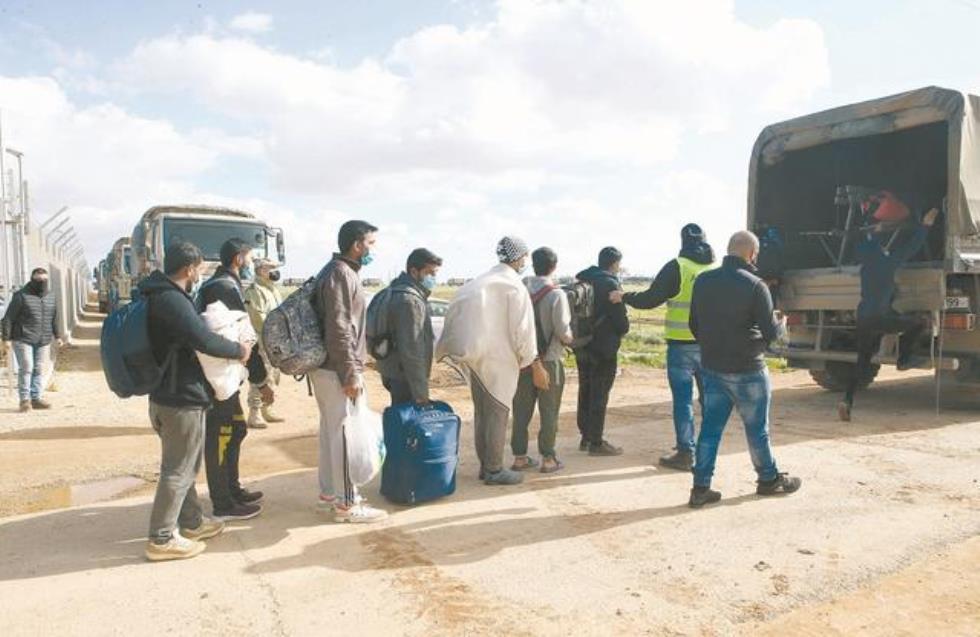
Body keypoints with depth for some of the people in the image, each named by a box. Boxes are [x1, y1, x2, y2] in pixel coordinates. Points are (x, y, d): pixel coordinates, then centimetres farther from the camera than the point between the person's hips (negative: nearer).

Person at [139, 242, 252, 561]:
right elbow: (203, 340, -31)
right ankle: (161, 539, 9)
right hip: (181, 398, -11)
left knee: (184, 464, 21)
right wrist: (239, 350, -15)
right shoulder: (171, 299, -21)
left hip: (169, 394, 11)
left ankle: (192, 522, 35)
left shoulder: (161, 294, 12)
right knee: (177, 469, 0)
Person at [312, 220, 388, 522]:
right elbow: (338, 330, -22)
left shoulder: (341, 271, 16)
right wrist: (351, 373, -21)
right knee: (345, 435, -3)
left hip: (328, 368, 10)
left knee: (331, 432, 16)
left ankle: (329, 494, 26)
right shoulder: (341, 273, -15)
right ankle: (347, 503, 5)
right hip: (338, 370, -10)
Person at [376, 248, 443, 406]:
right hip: (404, 377, -10)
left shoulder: (398, 293, 11)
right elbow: (411, 351, -24)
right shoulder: (409, 301, -21)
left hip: (395, 372, 10)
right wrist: (421, 392, -21)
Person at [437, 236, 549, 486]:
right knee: (498, 414, 0)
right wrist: (536, 364, -7)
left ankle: (485, 465, 23)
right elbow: (522, 329, -14)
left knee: (482, 413, 13)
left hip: (476, 357, 8)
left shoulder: (483, 281, 12)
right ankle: (494, 470, 7)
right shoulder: (514, 286, -11)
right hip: (499, 359, -8)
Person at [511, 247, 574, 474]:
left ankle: (520, 456, 19)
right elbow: (562, 329, -17)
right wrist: (569, 339, 4)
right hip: (549, 360, -4)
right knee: (549, 411, 7)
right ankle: (548, 459, 13)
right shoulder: (556, 294, -13)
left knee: (522, 410, 12)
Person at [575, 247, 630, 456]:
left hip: (582, 345, 7)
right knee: (599, 395, 0)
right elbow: (621, 321, -14)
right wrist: (622, 331, 6)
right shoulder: (611, 285, -15)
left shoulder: (581, 279, 7)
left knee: (585, 391, 15)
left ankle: (586, 437, 25)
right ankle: (596, 442, 6)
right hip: (603, 348, -7)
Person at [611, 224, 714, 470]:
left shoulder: (677, 267, -9)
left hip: (682, 344, -5)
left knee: (683, 399, 2)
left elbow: (649, 299, -7)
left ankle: (685, 453, 6)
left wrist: (623, 297, 7)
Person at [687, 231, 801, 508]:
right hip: (747, 370, -4)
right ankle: (769, 479, 32)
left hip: (711, 368, 5)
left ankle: (701, 488, 9)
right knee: (757, 429, 13)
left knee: (710, 428, 9)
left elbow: (695, 326, 7)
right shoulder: (755, 285, -16)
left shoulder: (703, 281, 0)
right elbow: (770, 332, -12)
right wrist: (782, 324, 10)